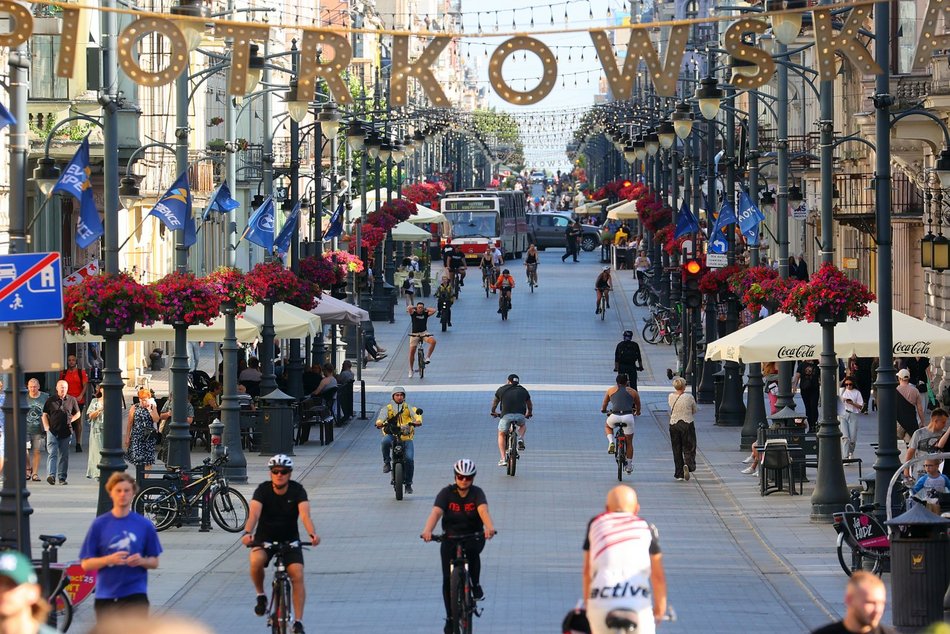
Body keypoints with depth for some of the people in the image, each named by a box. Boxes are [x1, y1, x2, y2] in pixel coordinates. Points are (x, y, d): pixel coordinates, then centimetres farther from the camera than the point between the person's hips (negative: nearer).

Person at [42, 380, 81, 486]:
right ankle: (51, 476, -20)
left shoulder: (72, 401, 7)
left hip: (66, 432, 2)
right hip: (52, 431, -2)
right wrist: (46, 427, -3)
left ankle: (62, 477, 12)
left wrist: (70, 420, 3)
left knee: (64, 455, 6)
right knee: (52, 453, -11)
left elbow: (78, 413, 18)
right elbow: (44, 415, 8)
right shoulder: (50, 401, 4)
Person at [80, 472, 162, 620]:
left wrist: (141, 561, -14)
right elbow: (86, 564, 0)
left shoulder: (145, 525, 1)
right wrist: (109, 559, -18)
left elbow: (154, 562, 8)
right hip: (106, 595, 2)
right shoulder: (99, 524, 0)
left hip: (135, 596, -2)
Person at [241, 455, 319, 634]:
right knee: (256, 561, -32)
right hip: (264, 538, -1)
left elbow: (305, 514, -29)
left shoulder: (297, 490, -14)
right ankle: (261, 595, -5)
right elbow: (254, 513, -31)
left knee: (297, 576, -17)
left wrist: (312, 534, -49)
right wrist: (247, 533, -51)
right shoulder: (263, 490, -15)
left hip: (290, 539, 1)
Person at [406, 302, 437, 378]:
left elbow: (434, 310, -11)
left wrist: (425, 309, -1)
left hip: (424, 333, 0)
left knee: (433, 341, -29)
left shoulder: (425, 314, 2)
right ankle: (411, 370, 14)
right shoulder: (413, 313, -1)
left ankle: (428, 357, -11)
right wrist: (414, 307, -3)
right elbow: (408, 308, -20)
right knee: (412, 352, -2)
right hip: (415, 334, 0)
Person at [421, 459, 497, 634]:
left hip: (473, 537, -1)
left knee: (472, 550, -35)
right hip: (450, 539, 1)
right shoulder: (447, 493, -9)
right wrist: (428, 530, -44)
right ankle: (450, 618, 7)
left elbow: (483, 511, -28)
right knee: (448, 579, -8)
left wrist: (490, 527, -50)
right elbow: (436, 513, -24)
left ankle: (476, 585, -9)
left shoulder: (477, 493, -9)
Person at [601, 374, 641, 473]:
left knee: (607, 426, 36)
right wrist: (637, 412, 49)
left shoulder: (610, 390, 16)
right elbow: (638, 406, 28)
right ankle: (629, 466, 20)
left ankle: (611, 442, 9)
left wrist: (603, 410, 44)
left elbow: (603, 407, 21)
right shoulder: (633, 391, 16)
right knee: (629, 442, 16)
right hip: (628, 417, 0)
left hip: (615, 416, 0)